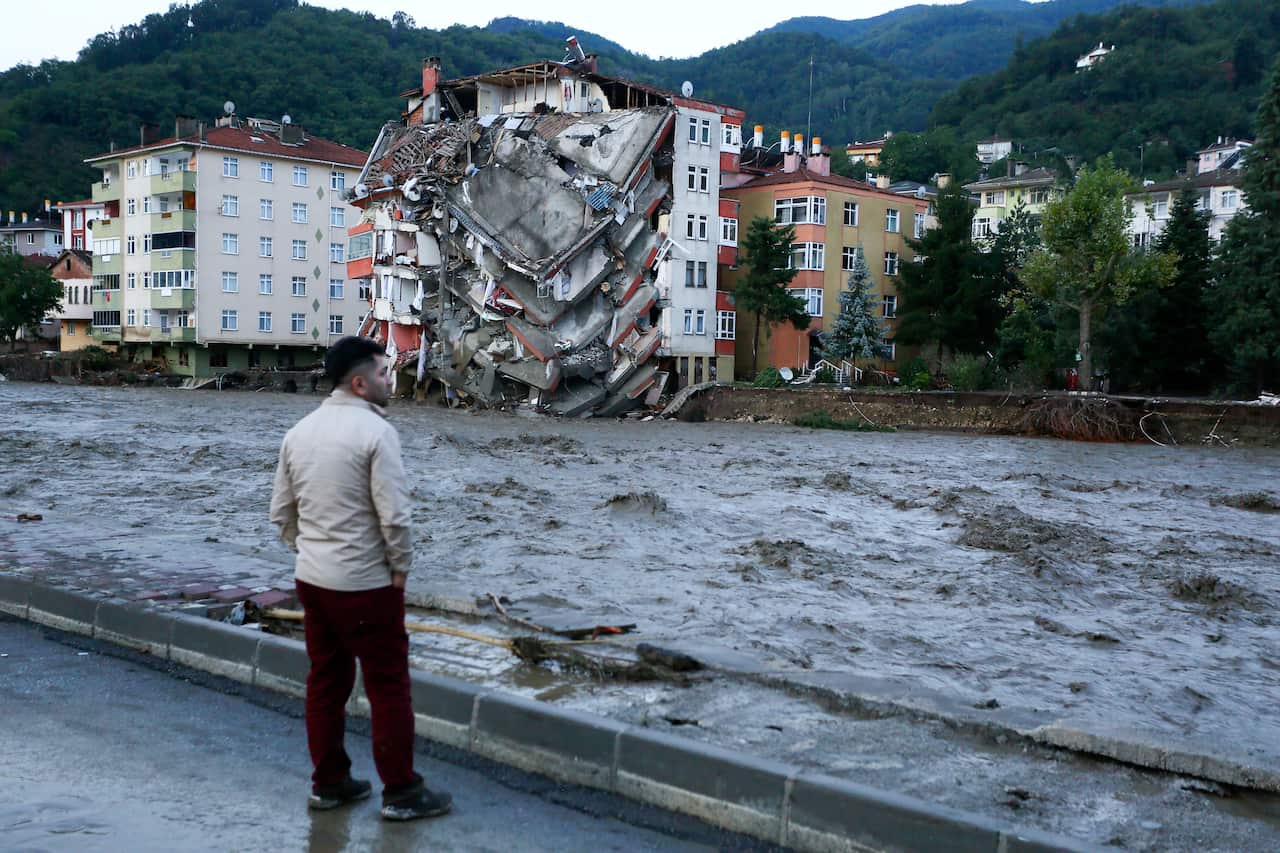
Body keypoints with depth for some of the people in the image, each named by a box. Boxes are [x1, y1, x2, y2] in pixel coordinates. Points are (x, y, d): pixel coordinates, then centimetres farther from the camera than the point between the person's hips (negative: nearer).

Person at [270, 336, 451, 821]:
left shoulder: (299, 432, 6)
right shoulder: (375, 431, -17)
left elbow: (281, 512, 11)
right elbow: (394, 515, -20)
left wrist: (309, 551, 18)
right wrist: (400, 568, -7)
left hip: (312, 579, 7)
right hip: (365, 584, -7)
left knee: (325, 681, 16)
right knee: (388, 687, 4)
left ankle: (329, 782, 26)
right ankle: (401, 792, 12)